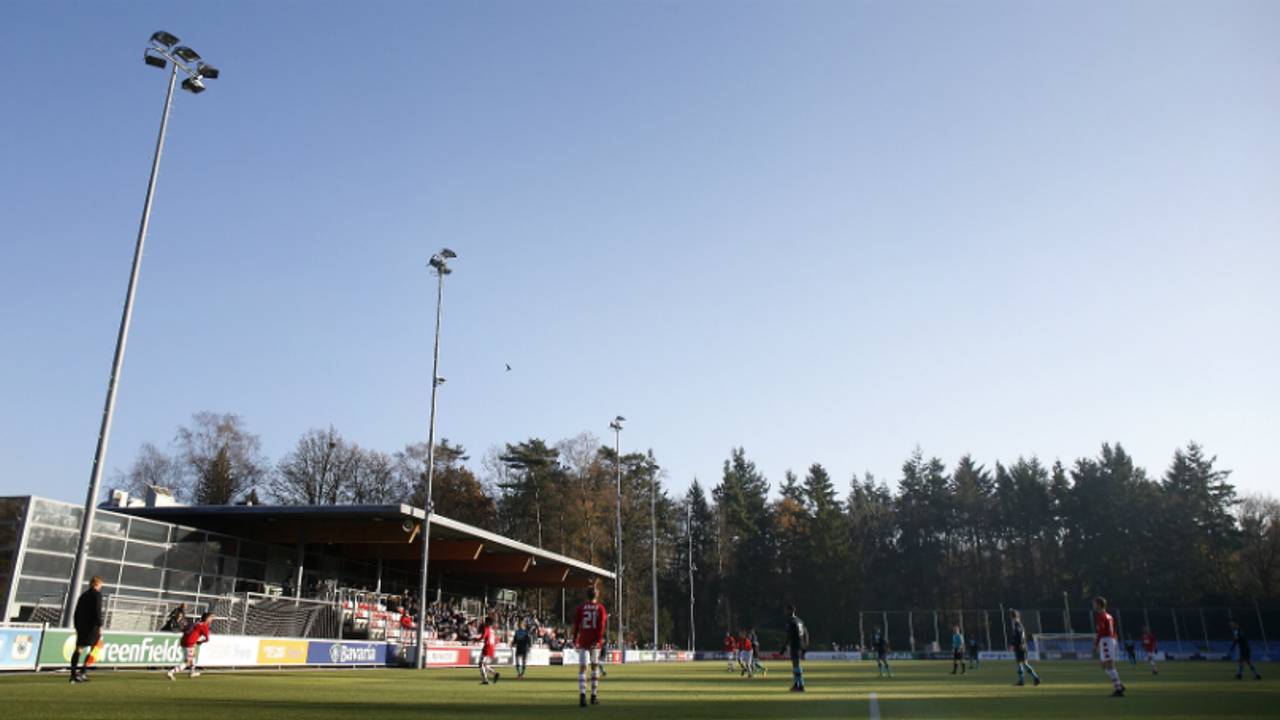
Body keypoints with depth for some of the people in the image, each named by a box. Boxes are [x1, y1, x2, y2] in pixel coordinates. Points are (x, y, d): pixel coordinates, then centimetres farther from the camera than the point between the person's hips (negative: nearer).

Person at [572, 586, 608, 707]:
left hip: (583, 641, 0)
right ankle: (594, 695, 21)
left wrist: (575, 641, 8)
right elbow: (602, 625, -9)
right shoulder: (601, 608, 2)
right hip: (595, 642, 0)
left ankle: (582, 694, -24)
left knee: (582, 668, -4)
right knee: (595, 666, 17)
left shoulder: (580, 608, 4)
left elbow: (576, 625, 2)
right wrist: (598, 640, -13)